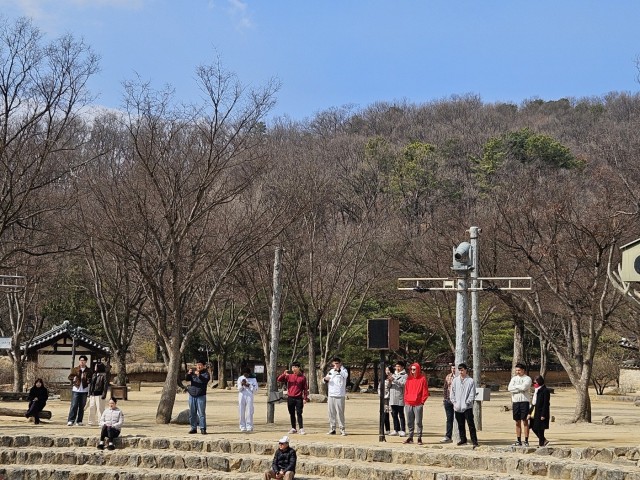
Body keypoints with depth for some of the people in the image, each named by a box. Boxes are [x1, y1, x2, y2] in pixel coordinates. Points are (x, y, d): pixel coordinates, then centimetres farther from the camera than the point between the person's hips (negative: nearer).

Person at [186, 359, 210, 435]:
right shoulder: (193, 371, 11)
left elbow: (206, 380, -19)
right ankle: (193, 428, 14)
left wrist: (199, 375, -35)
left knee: (201, 413, -7)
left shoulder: (205, 373, -1)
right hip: (192, 395, 4)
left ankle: (203, 429, -5)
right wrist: (188, 374, -21)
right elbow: (187, 379, 0)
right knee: (192, 413, 6)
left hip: (201, 396, -4)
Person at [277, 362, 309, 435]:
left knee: (299, 413, -7)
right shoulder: (289, 376, 6)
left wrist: (305, 398, -4)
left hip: (299, 398, -3)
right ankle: (293, 428, 15)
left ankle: (301, 428, -7)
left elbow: (305, 388, 2)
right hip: (290, 398, 3)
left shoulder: (302, 377, 1)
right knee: (292, 414, 8)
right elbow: (279, 379, 3)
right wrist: (284, 374, -14)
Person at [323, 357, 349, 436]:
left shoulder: (343, 370, -3)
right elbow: (326, 381, 25)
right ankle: (332, 429, 14)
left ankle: (342, 429, -4)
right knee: (331, 413, 8)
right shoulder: (330, 371, 16)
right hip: (331, 395, 6)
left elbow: (345, 375, -27)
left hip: (339, 396, -6)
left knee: (340, 413, -8)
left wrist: (338, 370, -42)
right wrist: (325, 379, 0)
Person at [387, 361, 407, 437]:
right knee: (394, 415, 7)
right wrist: (389, 381, -6)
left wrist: (394, 380, -21)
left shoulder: (404, 375, -1)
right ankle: (396, 429, 13)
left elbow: (403, 384, -15)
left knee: (401, 415, -4)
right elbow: (389, 386, 15)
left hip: (400, 398, -6)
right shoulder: (393, 375, 17)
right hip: (392, 398, 6)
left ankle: (402, 430, -4)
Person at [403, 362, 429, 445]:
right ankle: (410, 437, 16)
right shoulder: (409, 379, 13)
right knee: (409, 422, 9)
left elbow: (425, 392, -2)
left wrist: (422, 401, -7)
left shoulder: (422, 379, -1)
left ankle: (419, 438, 2)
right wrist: (406, 400, 7)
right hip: (408, 404, 5)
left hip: (418, 404, -5)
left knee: (418, 422, -2)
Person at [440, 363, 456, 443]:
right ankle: (448, 437, 10)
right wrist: (444, 398, 12)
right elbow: (445, 388, 18)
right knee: (449, 419, 8)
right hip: (448, 400, 5)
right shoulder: (448, 377, 11)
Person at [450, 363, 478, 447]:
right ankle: (463, 440, 22)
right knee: (460, 425, 12)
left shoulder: (470, 381, -2)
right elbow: (452, 392, 10)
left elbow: (472, 394, -4)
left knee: (471, 424, -8)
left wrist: (467, 403, -12)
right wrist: (454, 402, -1)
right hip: (457, 407, 4)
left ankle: (474, 441, -8)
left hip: (467, 407, -4)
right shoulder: (455, 380, 8)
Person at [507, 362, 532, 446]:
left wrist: (515, 387, -2)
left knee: (524, 421, -6)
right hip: (515, 401, 5)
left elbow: (524, 387, -17)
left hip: (524, 401, -5)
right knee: (517, 422, 8)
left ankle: (526, 441, -5)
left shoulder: (527, 379, 0)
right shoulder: (514, 378, 14)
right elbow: (509, 389, 0)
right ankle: (519, 441, 12)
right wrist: (520, 388, -8)